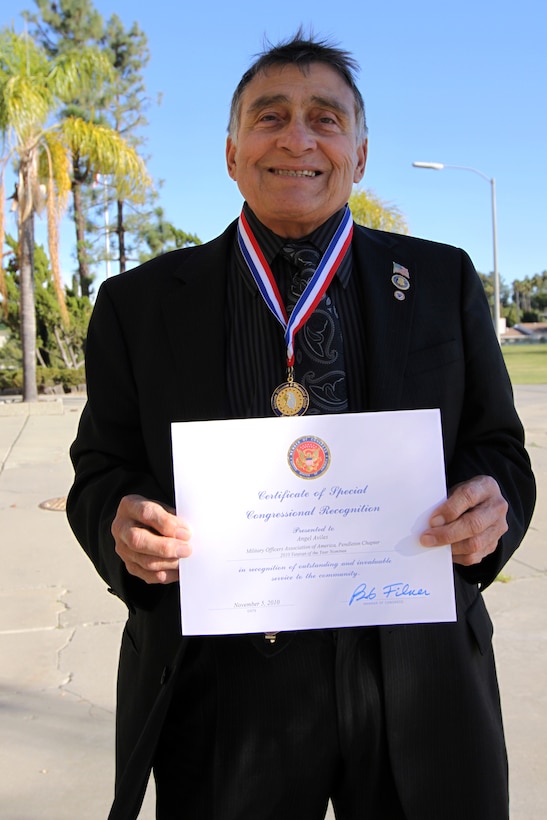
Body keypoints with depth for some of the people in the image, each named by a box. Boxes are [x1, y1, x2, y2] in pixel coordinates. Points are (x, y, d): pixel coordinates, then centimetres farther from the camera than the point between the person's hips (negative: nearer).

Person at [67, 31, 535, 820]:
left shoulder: (443, 281, 5)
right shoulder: (141, 303, 3)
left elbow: (498, 448, 9)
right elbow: (101, 473, 6)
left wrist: (492, 504, -14)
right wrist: (123, 526, -17)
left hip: (416, 686, 1)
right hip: (219, 691, 0)